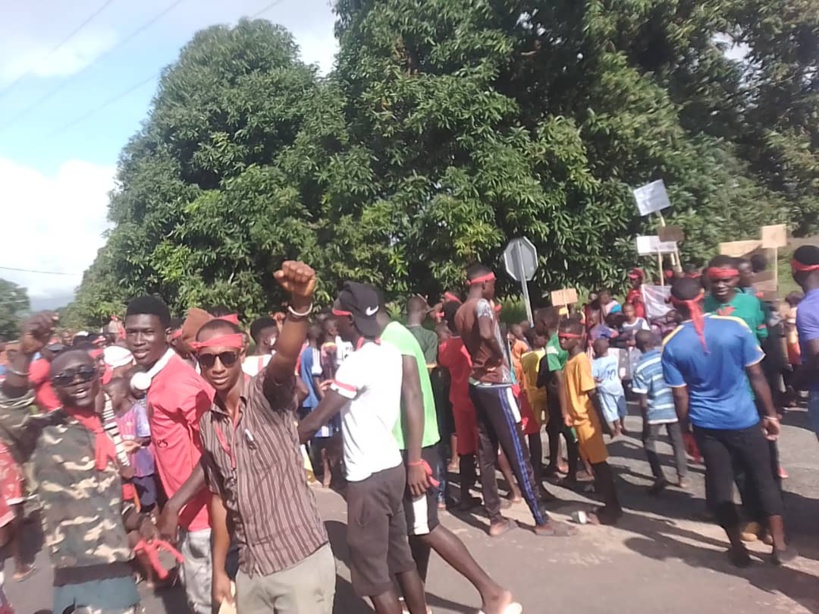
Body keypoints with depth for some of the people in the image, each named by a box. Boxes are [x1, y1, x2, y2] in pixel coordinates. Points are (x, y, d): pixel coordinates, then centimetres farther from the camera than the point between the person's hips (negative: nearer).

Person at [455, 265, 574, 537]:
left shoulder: (460, 313, 12)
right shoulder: (482, 305, -13)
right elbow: (486, 334, -33)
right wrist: (499, 355, -18)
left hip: (477, 384, 9)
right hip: (495, 385, -8)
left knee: (486, 454, 9)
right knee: (518, 453, -2)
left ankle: (495, 519, 15)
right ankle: (542, 520, 7)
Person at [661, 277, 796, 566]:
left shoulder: (671, 345, -10)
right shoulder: (735, 326, -11)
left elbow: (681, 396, -6)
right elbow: (756, 375, -6)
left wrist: (686, 430, 6)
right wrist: (770, 413, 5)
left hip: (706, 426, 0)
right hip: (744, 419, 0)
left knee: (719, 486, 15)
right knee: (764, 480, 18)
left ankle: (738, 548, 25)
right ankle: (780, 545, 27)